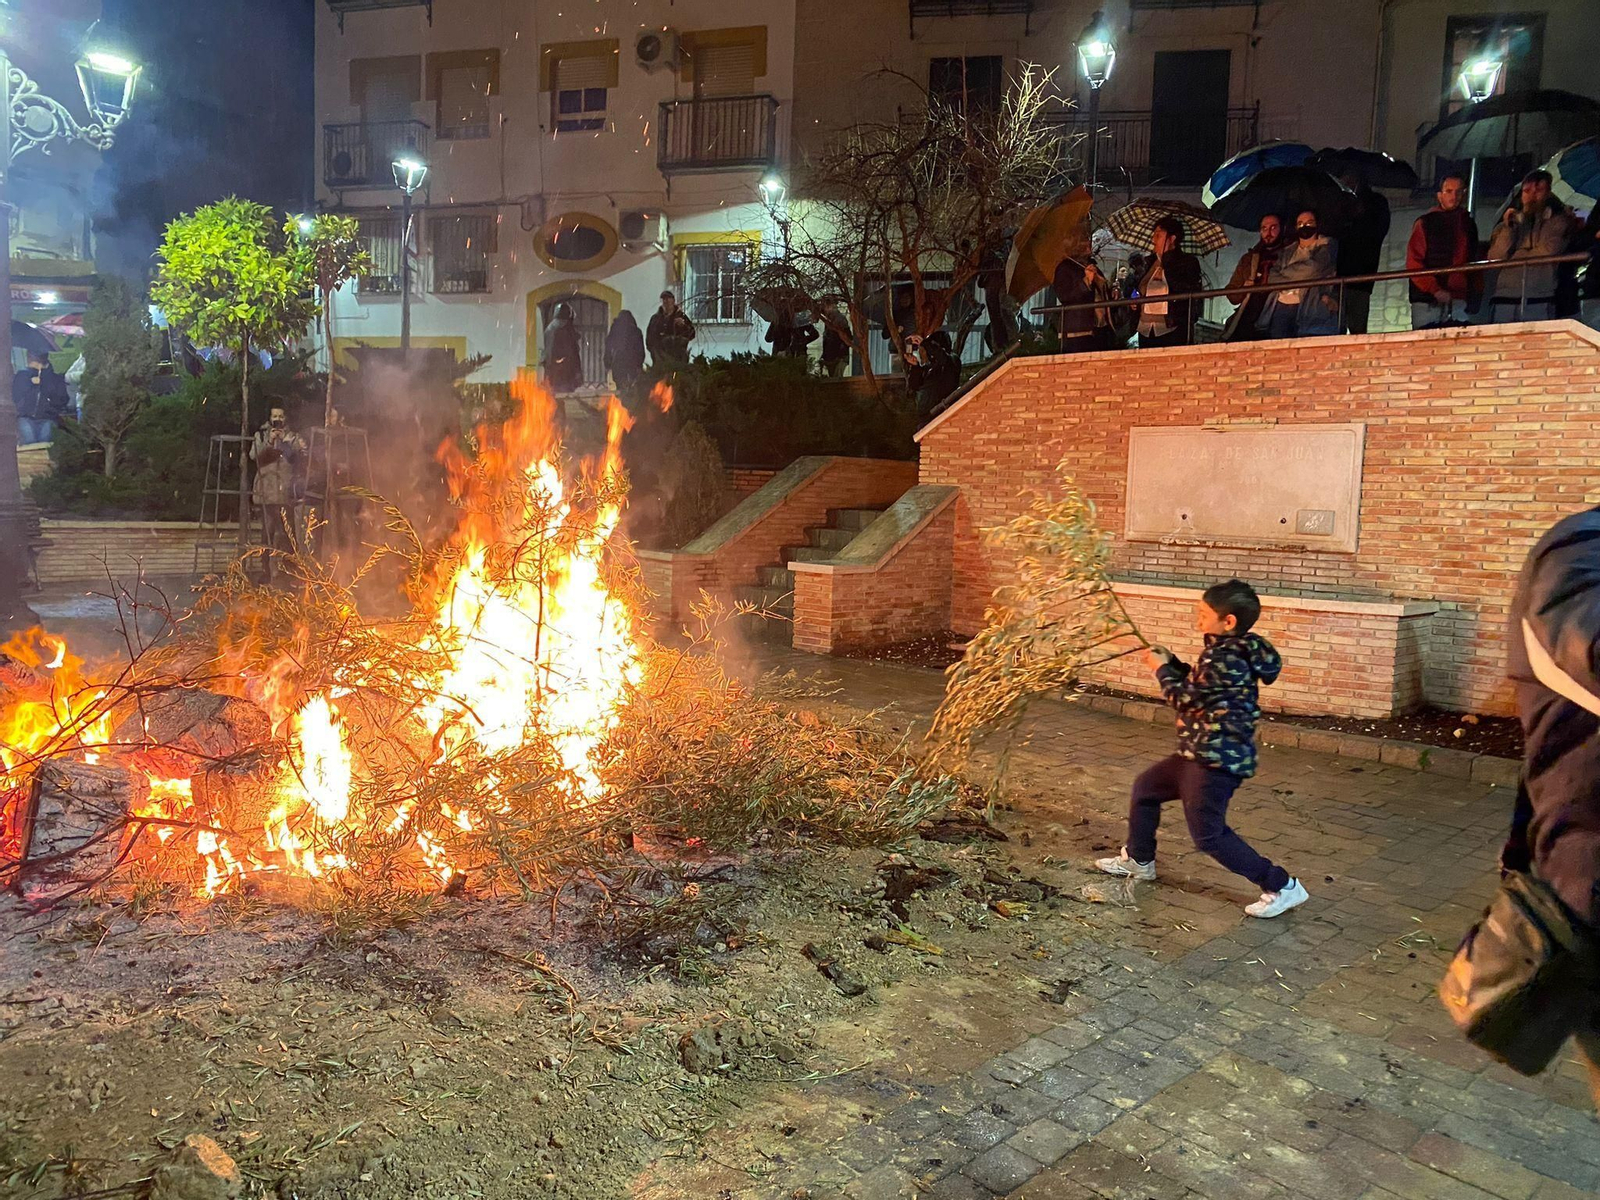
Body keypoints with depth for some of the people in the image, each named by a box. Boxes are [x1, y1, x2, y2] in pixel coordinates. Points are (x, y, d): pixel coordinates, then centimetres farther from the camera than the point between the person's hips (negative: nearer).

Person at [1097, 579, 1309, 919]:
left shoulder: (1225, 659, -24)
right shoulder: (1229, 651, 8)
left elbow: (1185, 698, -18)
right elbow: (1198, 686, 19)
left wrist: (1162, 670, -3)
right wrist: (1171, 662, 9)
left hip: (1217, 760, -11)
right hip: (1200, 753, 11)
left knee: (1208, 833, -5)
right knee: (1146, 788, 20)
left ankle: (1281, 886, 6)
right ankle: (1138, 859, 37)